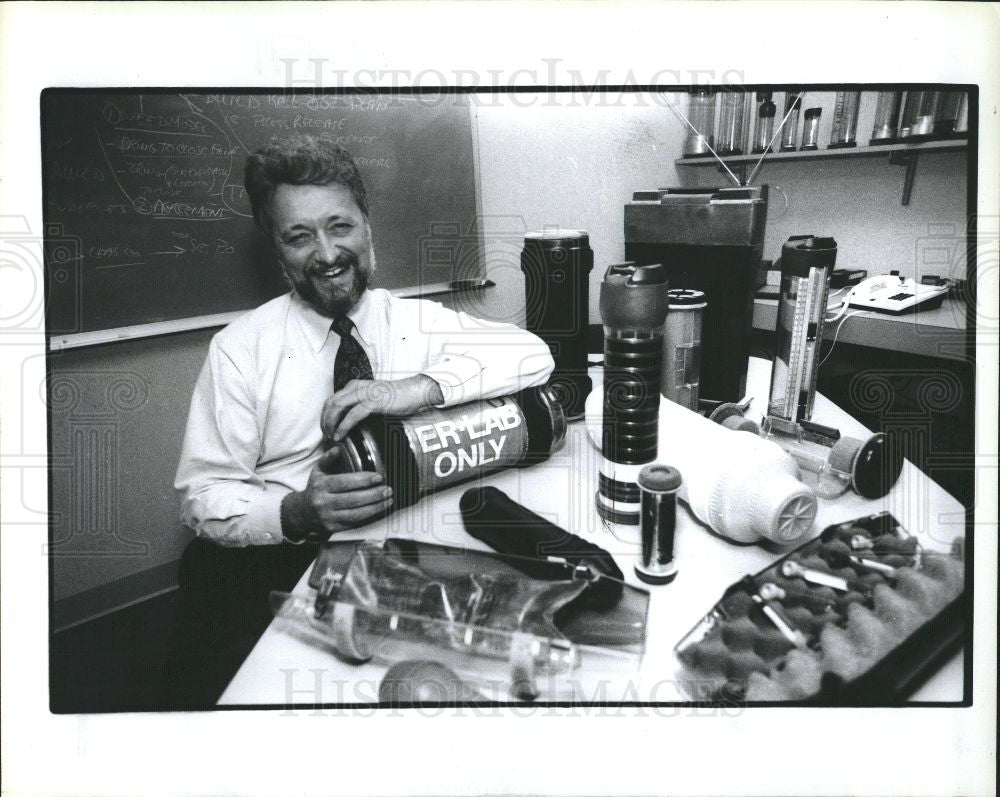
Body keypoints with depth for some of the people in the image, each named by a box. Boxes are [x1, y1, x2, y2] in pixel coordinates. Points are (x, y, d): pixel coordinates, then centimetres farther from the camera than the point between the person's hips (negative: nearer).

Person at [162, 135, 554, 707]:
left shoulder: (418, 321, 3)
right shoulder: (240, 349, -1)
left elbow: (533, 353, -10)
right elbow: (204, 497, -4)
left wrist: (420, 386, -27)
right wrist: (296, 512, -25)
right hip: (276, 562, 0)